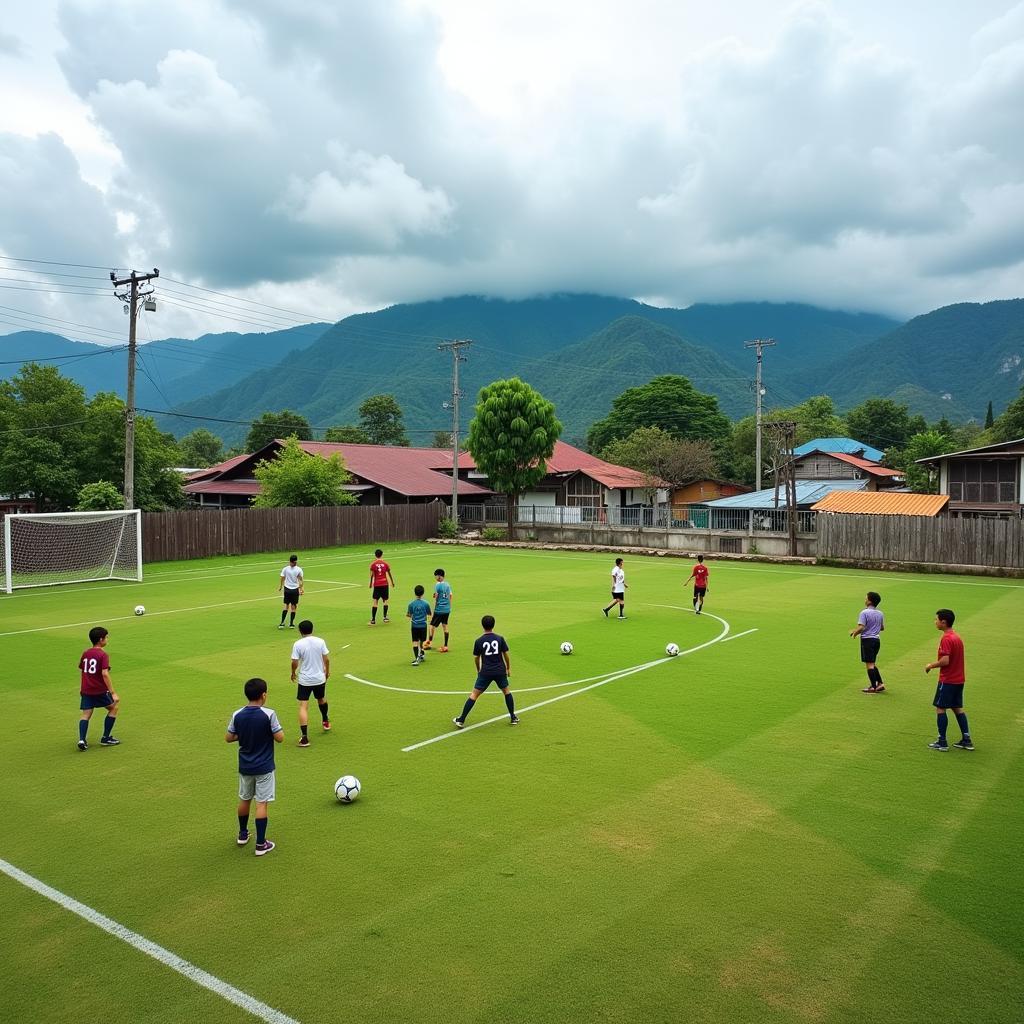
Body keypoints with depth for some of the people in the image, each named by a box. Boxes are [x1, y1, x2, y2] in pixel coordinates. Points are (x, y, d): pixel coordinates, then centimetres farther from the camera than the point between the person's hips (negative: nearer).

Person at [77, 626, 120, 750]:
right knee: (113, 708, 12)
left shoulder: (85, 653, 8)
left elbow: (81, 670, 16)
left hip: (86, 690, 6)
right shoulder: (103, 655, -13)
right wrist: (113, 693, -20)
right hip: (100, 690, -6)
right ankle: (106, 738, 13)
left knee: (86, 715, 8)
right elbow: (105, 674, -21)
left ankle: (81, 740, -11)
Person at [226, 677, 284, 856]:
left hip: (245, 766, 4)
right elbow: (280, 738, -16)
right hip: (264, 767, -4)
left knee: (244, 799, 21)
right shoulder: (269, 714, -19)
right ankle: (261, 844, 5)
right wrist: (277, 727, 2)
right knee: (261, 803, 2)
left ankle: (243, 834, 38)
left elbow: (228, 738, 2)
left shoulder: (237, 715, -7)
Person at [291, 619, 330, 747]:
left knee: (303, 706, -2)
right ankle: (326, 722, 50)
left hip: (304, 680, -3)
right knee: (322, 699, 28)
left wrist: (293, 673, 10)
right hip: (320, 678, 3)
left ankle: (304, 737, -11)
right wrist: (327, 671, 16)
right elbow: (326, 659, -1)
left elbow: (294, 662, -10)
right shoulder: (320, 641, -4)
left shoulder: (297, 644, -11)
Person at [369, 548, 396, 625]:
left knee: (375, 601, 0)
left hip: (377, 585, -1)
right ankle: (385, 617, 16)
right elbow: (389, 574, 5)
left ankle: (373, 620, -4)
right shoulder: (385, 563, 0)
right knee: (385, 600, 15)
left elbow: (372, 575, -8)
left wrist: (371, 584, 2)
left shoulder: (373, 564, -5)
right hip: (385, 584, 1)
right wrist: (392, 582, 17)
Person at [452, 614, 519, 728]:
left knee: (474, 694, 2)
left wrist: (478, 670, 25)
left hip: (485, 672, -1)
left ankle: (461, 720, 2)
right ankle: (513, 718, 27)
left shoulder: (479, 641, -3)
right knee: (506, 691, 22)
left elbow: (476, 658, 7)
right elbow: (505, 654, 3)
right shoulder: (500, 638, -2)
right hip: (500, 670, 1)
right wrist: (508, 668, 19)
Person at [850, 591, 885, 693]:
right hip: (877, 639, 7)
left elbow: (861, 627, -20)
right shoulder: (880, 614, 9)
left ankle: (873, 687, -2)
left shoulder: (864, 613, -14)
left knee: (869, 664, -3)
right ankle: (880, 683, 15)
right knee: (872, 664, 18)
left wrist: (854, 633, -2)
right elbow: (882, 627, 20)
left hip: (867, 639, -7)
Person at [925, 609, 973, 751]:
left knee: (940, 709, -1)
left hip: (947, 680, -9)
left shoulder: (946, 639, -18)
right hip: (959, 680, 9)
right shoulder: (957, 637, 11)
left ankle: (942, 742, 2)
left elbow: (945, 661, -25)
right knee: (957, 708, 15)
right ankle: (966, 740, 18)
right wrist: (934, 664, 15)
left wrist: (931, 665, -10)